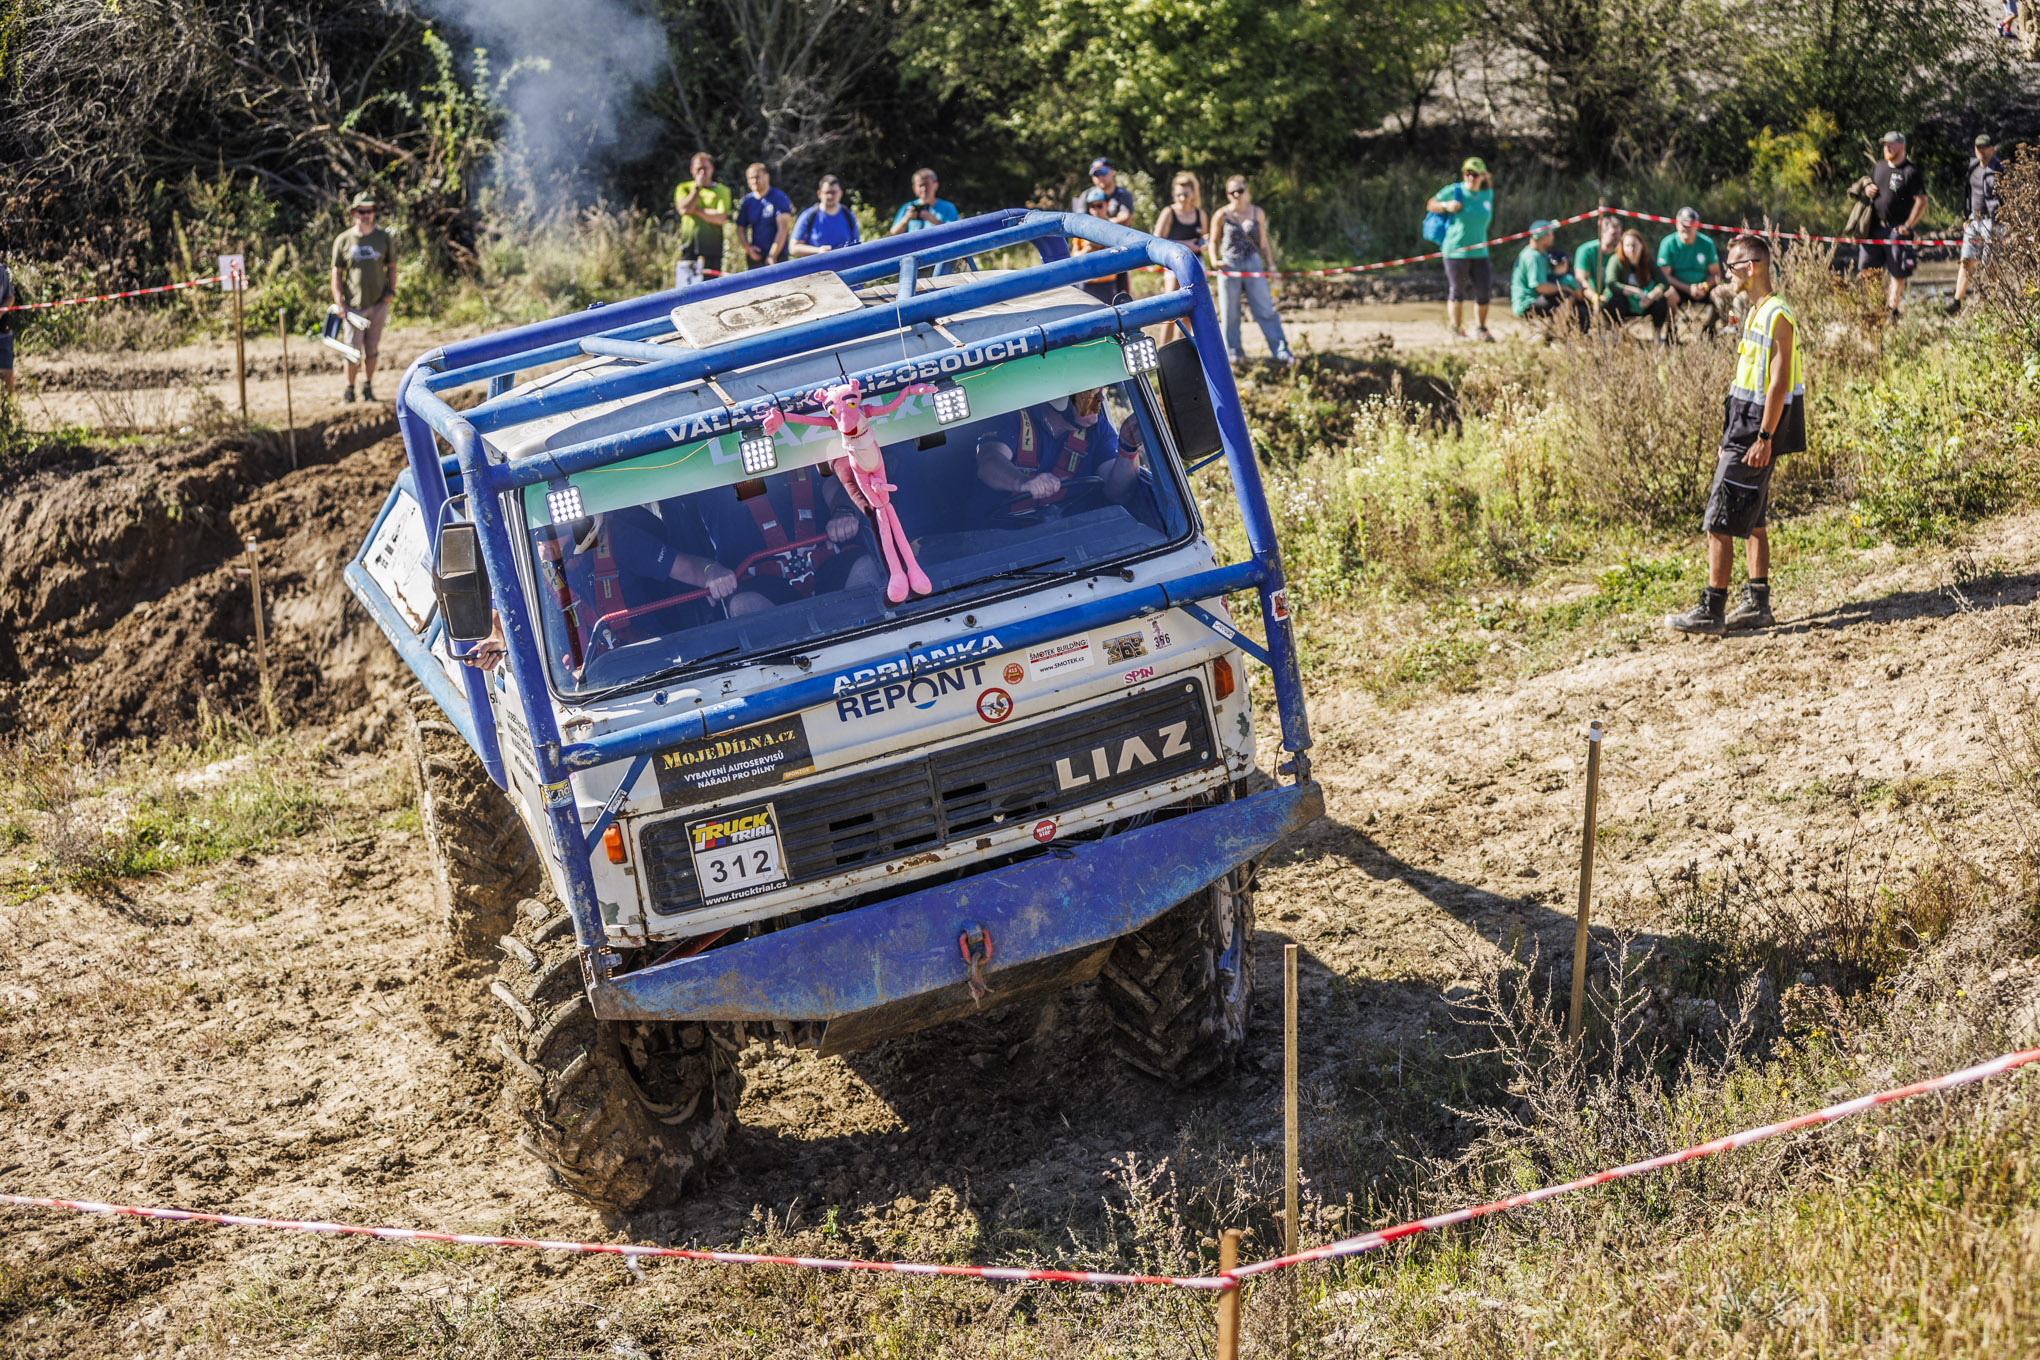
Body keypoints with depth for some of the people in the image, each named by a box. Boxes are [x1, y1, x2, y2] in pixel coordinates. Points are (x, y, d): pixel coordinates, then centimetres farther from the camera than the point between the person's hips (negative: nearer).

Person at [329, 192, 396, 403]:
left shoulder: (383, 237, 8)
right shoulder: (343, 240, 2)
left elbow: (391, 267, 15)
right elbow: (337, 273, 5)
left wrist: (391, 291, 1)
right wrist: (339, 302, -3)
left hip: (378, 304, 2)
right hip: (353, 305, -2)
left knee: (371, 349, 7)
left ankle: (367, 387, 18)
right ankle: (349, 389, 8)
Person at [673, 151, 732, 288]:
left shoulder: (722, 191, 9)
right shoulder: (683, 188, 15)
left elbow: (721, 218, -6)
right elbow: (683, 209, -5)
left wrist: (696, 210, -5)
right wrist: (697, 187, 0)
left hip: (711, 254, -1)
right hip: (687, 250, 1)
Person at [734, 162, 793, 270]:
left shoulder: (779, 198, -4)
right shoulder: (747, 201, 11)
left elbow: (783, 228, -9)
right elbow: (741, 228, 18)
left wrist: (772, 255, -12)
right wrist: (748, 248, -1)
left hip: (777, 257, -5)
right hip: (755, 257, 5)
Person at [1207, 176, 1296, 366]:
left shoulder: (1257, 213, 6)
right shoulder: (1222, 215, -1)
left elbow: (1263, 243, 13)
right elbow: (1213, 242, 7)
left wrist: (1271, 265, 6)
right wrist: (1214, 261, -10)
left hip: (1253, 265, 1)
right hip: (1229, 265, -1)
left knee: (1265, 310, -2)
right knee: (1230, 313, 4)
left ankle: (1280, 351, -2)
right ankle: (1233, 351, 18)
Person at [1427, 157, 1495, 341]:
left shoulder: (1488, 194, 6)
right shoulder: (1454, 191, -7)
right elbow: (1430, 206, 3)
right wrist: (1446, 205, -17)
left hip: (1479, 251, 4)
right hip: (1456, 251, -4)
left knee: (1484, 292, 2)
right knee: (1457, 291, 5)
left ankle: (1482, 329, 20)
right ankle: (1457, 329, 20)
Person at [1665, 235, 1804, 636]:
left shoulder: (1778, 315, -16)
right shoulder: (1756, 313, 15)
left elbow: (1778, 382, -20)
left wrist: (1764, 438, -23)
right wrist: (1731, 438, 20)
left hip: (1757, 431, -10)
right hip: (1745, 427, 10)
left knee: (1719, 524, -9)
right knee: (1751, 522, 13)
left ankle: (1711, 611, -6)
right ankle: (1757, 605, 18)